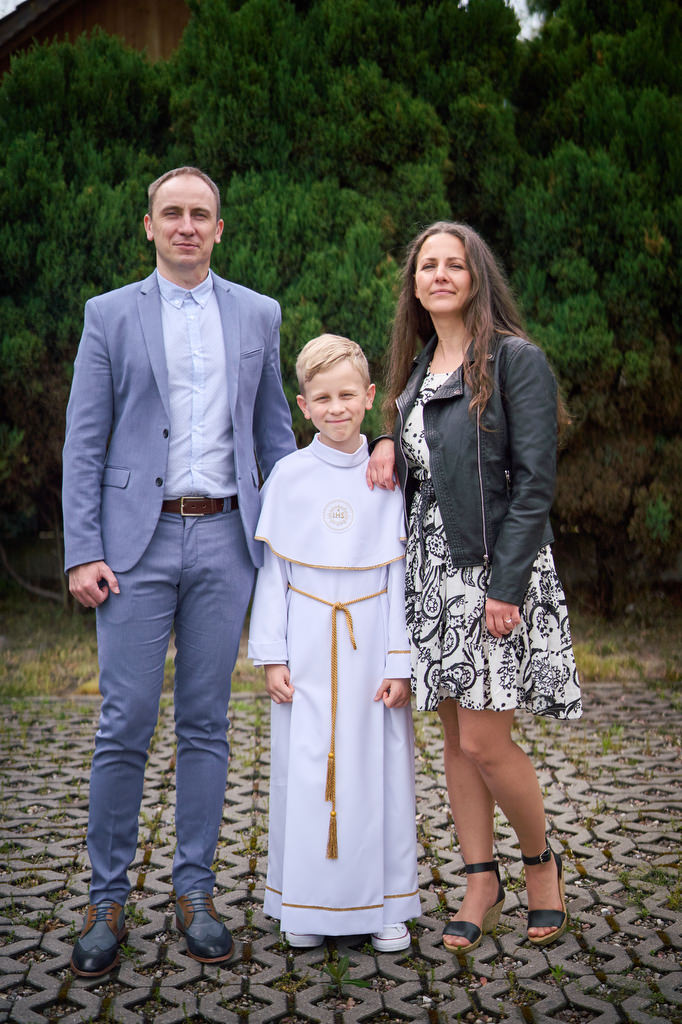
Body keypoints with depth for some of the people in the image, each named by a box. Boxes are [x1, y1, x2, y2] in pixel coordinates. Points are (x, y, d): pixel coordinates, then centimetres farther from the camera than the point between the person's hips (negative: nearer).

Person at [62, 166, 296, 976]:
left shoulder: (257, 314, 11)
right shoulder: (110, 314, 5)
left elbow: (274, 431, 14)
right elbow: (84, 441, 1)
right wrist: (82, 552, -7)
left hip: (224, 539, 2)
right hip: (138, 539, -2)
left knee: (205, 726, 7)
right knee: (124, 726, -1)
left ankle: (194, 892, 18)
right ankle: (107, 902, 13)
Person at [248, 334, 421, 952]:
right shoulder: (288, 476, 2)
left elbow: (401, 575, 1)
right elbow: (274, 571, 4)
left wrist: (400, 662, -3)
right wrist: (271, 656, -1)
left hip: (371, 643, 0)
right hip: (307, 645, 0)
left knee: (377, 765, 3)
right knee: (304, 768, 3)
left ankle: (385, 904, 18)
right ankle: (308, 906, 18)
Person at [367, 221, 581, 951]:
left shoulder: (517, 359, -8)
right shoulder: (418, 367, 14)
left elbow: (533, 482, -13)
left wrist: (507, 586, -18)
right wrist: (391, 448, 2)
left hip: (493, 568, -7)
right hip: (431, 565, 7)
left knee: (484, 739, -5)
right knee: (456, 736, 10)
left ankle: (541, 861, 20)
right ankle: (481, 882, 22)